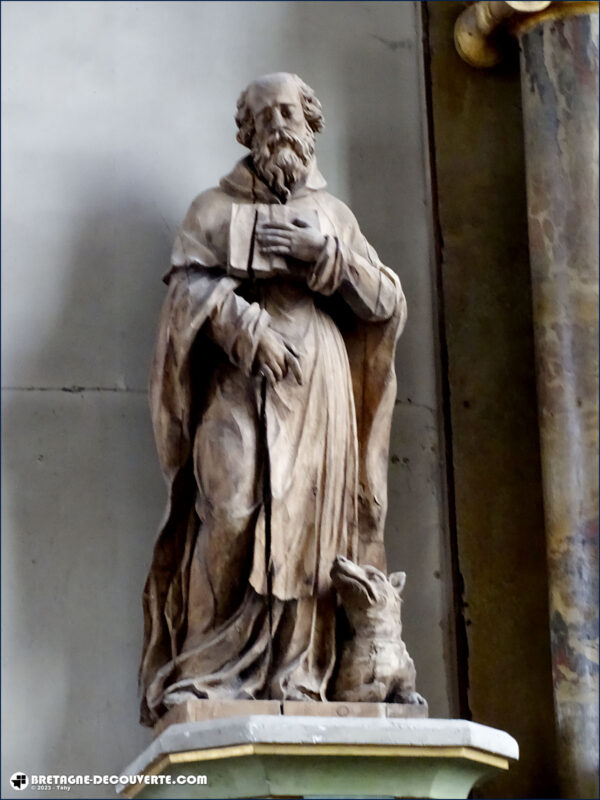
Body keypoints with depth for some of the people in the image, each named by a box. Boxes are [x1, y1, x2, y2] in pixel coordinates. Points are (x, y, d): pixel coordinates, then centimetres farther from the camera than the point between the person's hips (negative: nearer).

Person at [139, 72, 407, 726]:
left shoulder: (332, 215, 21)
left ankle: (295, 677, -8)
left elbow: (387, 305, 12)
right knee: (232, 516, -17)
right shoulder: (215, 210, 15)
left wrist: (327, 253, -4)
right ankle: (206, 672, -16)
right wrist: (244, 324, -17)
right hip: (239, 388, -2)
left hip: (317, 394, 3)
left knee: (308, 524, -7)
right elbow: (189, 287, 0)